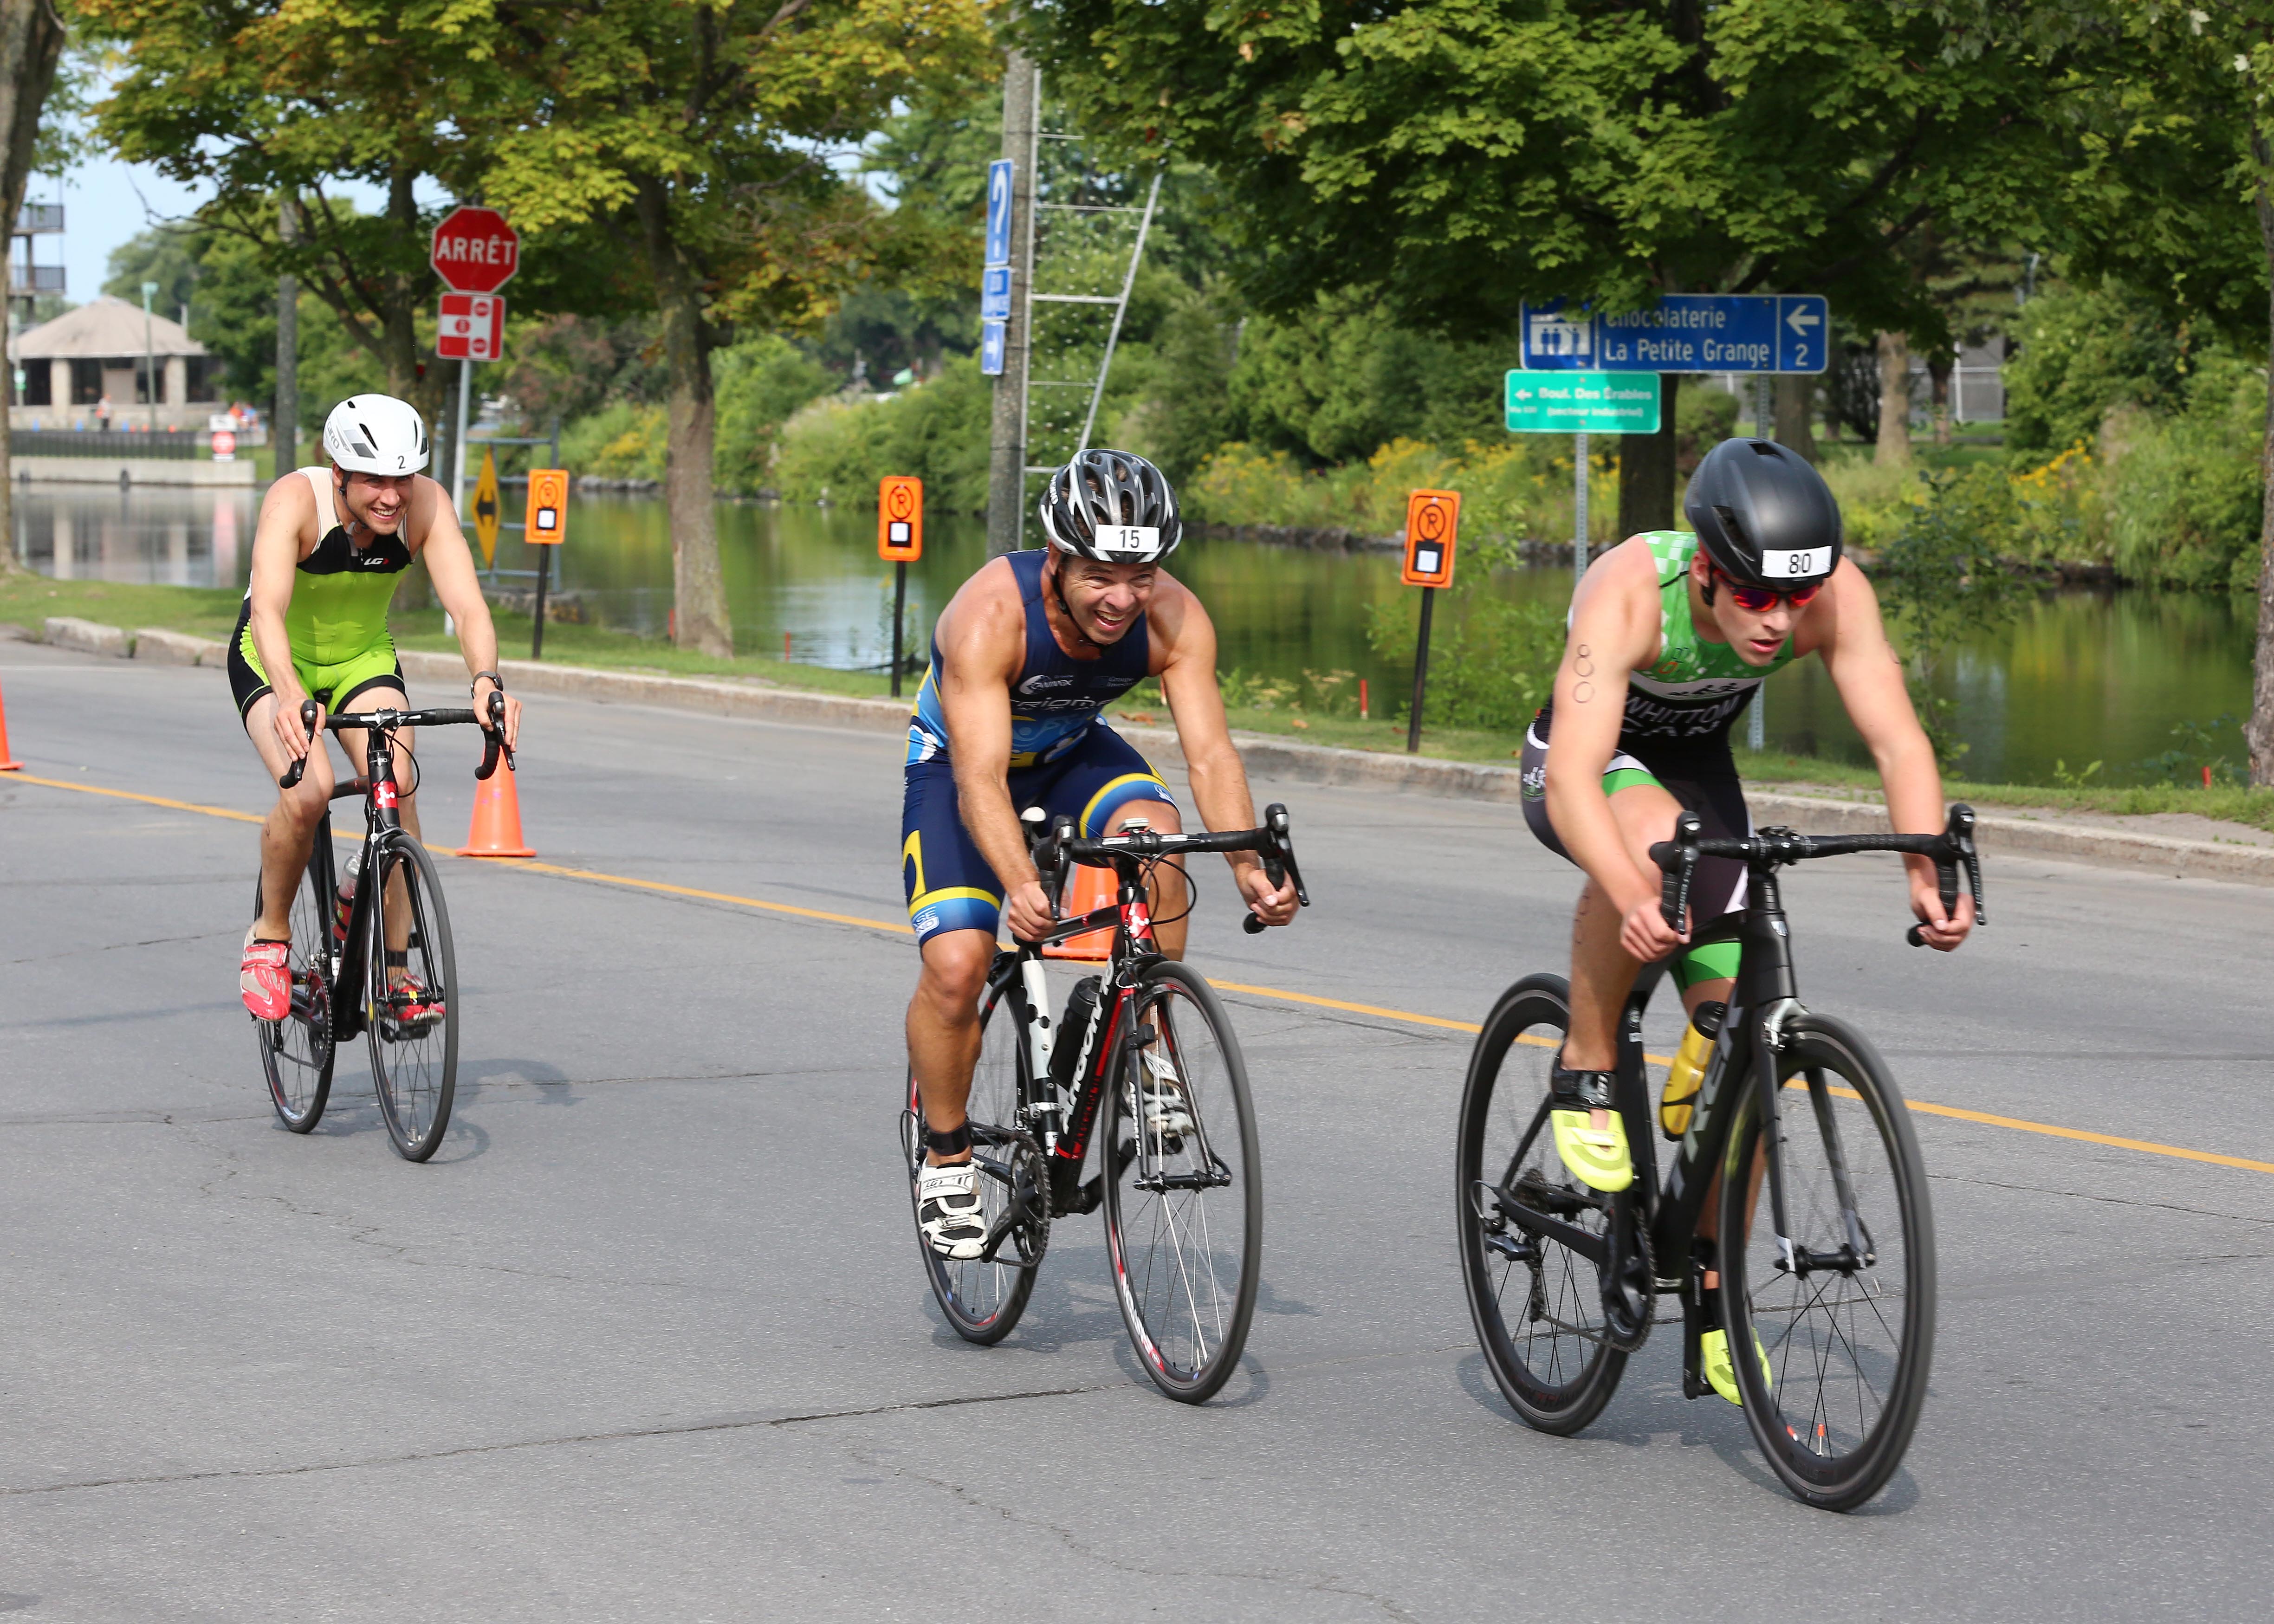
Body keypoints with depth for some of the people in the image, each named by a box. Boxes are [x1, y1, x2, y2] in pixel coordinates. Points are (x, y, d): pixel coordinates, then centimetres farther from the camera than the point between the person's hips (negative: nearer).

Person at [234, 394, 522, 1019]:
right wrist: (289, 697, -62)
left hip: (364, 658, 3)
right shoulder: (295, 500, -32)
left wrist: (486, 680, -52)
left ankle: (393, 967, -10)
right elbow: (268, 607, -45)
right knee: (309, 792, -27)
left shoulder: (426, 505, -24)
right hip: (274, 660, -3)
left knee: (399, 786, -23)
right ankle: (270, 936, -1)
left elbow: (467, 603, -32)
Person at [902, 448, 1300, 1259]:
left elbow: (1210, 752, -28)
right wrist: (1019, 883, -58)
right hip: (958, 760, -3)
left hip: (1074, 752, 3)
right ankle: (945, 1161, 3)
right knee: (956, 965, -21)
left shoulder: (1173, 617, -26)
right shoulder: (990, 613, -36)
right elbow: (981, 780, -41)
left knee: (1154, 835, -31)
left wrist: (1248, 865, -46)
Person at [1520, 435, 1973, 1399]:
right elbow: (1574, 778, -45)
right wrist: (1632, 897, -61)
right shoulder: (1629, 590, -38)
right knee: (1652, 837, -40)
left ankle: (1714, 1301, 9)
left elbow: (1898, 742, -31)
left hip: (1698, 768, 4)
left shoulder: (1836, 595, -28)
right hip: (1586, 764, -4)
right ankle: (1585, 1073, -18)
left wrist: (1929, 870, -48)